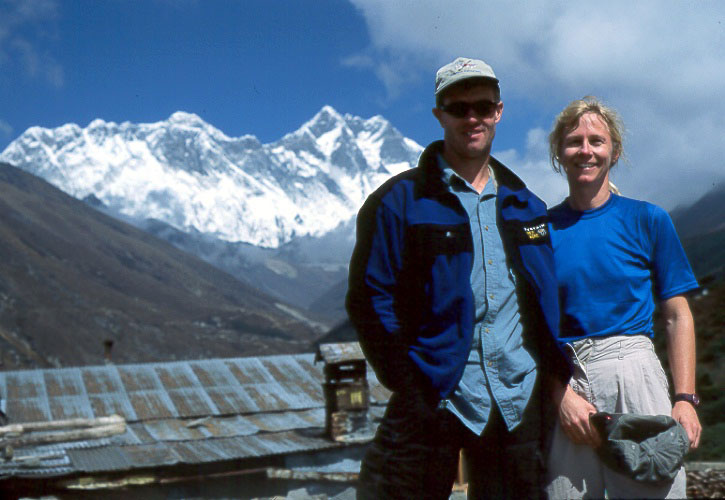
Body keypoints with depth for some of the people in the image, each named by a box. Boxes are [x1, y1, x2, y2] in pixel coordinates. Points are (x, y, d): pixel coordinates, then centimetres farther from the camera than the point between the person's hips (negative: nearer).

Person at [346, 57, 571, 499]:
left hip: (521, 404, 4)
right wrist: (411, 388, -13)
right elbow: (370, 301, -6)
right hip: (436, 399, -4)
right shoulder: (401, 201, -1)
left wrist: (555, 381, 7)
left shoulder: (524, 205, 15)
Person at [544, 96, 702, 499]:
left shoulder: (647, 219, 9)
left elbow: (677, 316, 8)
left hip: (632, 370, 0)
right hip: (560, 382, 1)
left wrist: (685, 398, -3)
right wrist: (562, 394, -8)